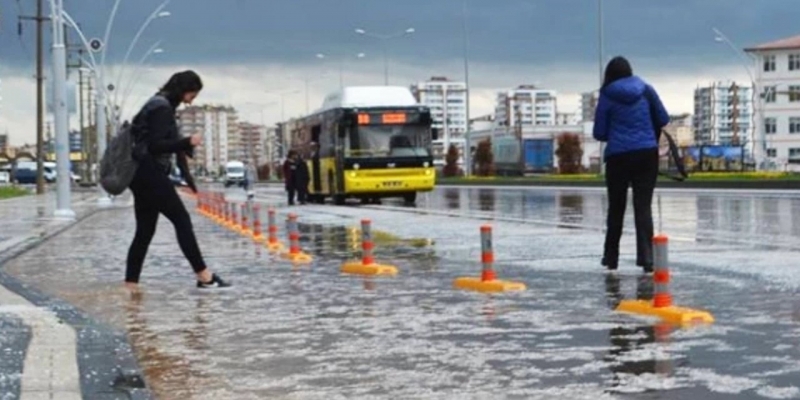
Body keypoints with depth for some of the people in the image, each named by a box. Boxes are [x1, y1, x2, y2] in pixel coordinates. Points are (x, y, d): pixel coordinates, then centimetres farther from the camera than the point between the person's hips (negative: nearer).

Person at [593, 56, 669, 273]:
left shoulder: (607, 96, -2)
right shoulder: (646, 89, 4)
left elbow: (599, 133, 0)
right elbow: (663, 119, 8)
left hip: (618, 156, -1)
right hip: (647, 154, 1)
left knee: (616, 207, 11)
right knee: (643, 206, 1)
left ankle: (611, 257, 19)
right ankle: (646, 257, -9)